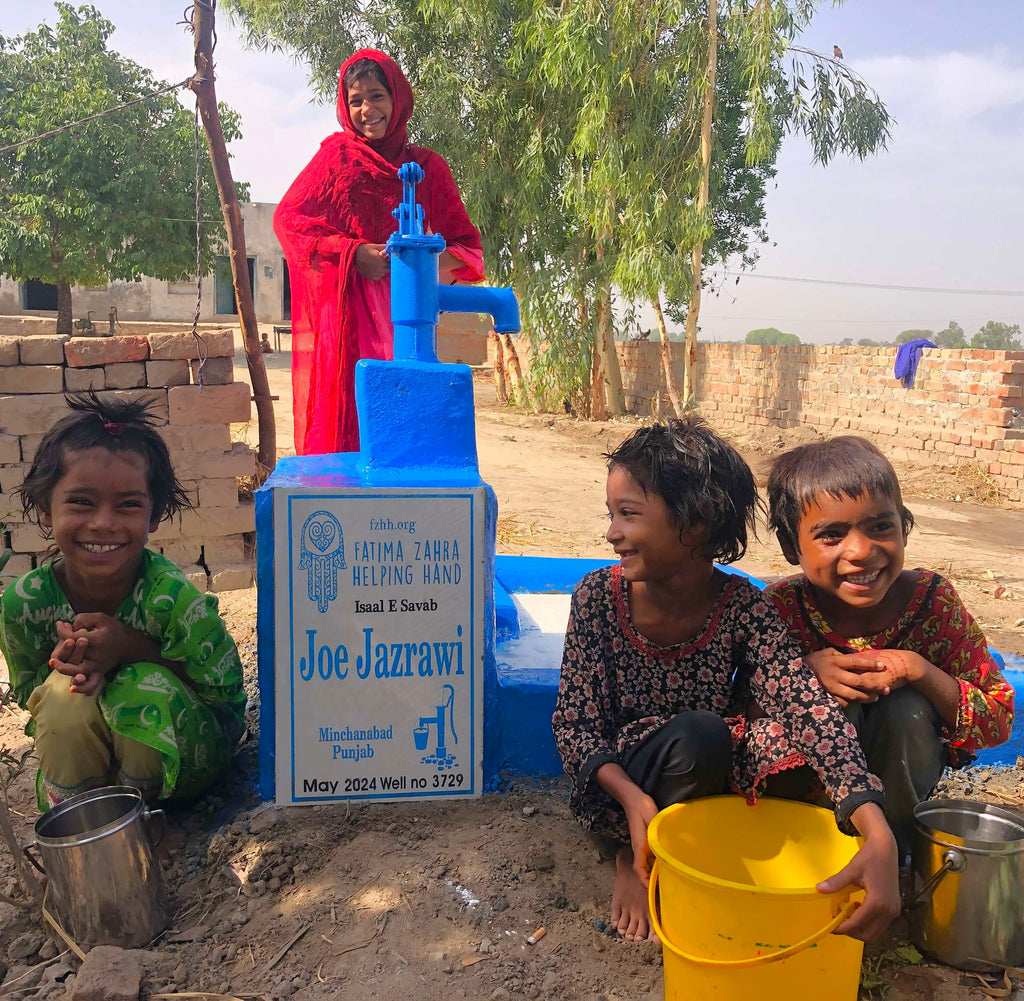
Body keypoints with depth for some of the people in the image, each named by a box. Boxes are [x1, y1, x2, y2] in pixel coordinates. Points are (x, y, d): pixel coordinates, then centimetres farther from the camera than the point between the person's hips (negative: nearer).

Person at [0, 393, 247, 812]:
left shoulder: (172, 597, -29)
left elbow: (226, 692, -22)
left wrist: (130, 648, -31)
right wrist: (66, 663, -28)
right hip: (77, 757, 2)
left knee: (148, 685, -32)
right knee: (65, 693, -27)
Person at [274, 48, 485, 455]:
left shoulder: (427, 166, 11)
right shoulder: (337, 151, 10)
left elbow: (466, 245, 10)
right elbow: (287, 217, 5)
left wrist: (429, 262, -13)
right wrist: (353, 253, -9)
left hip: (400, 312, 1)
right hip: (343, 311, 0)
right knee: (342, 415, -7)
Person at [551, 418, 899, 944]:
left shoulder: (743, 607, -16)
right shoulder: (599, 595, -16)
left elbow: (808, 705, -28)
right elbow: (574, 721, -14)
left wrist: (880, 839, -42)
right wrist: (632, 798, -33)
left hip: (713, 778, 3)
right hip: (615, 782, -2)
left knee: (783, 733, -25)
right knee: (698, 734, -32)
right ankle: (634, 859, -3)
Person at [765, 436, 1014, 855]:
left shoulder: (933, 600, -18)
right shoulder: (780, 607, -21)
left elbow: (998, 724, -13)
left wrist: (920, 671, -31)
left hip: (901, 776, 2)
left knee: (905, 709, -28)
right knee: (835, 704, -31)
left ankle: (894, 848, -3)